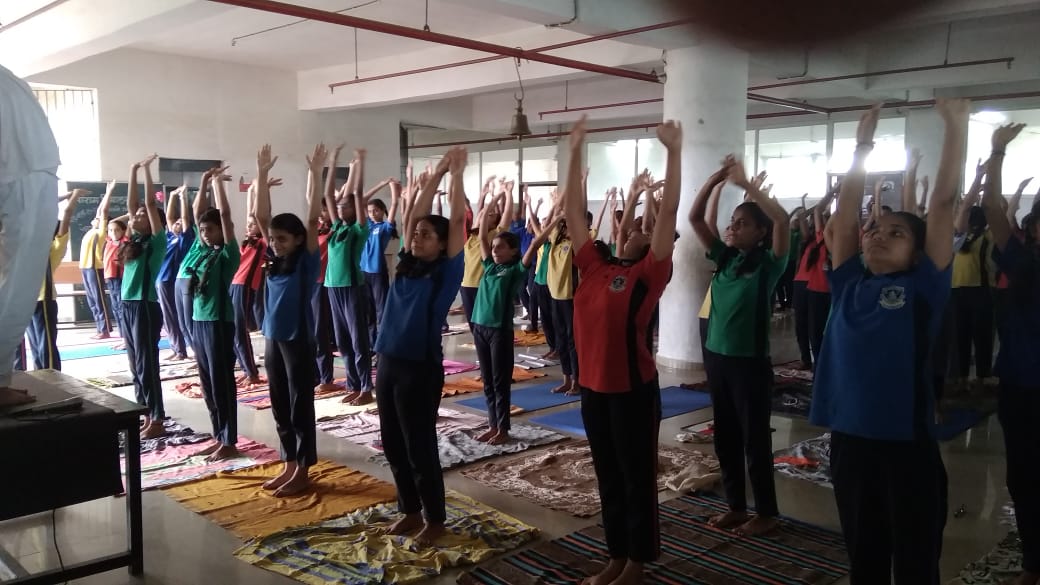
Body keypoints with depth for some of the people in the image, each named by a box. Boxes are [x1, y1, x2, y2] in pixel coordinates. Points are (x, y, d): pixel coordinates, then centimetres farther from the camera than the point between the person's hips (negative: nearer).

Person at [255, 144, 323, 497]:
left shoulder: (307, 260, -8)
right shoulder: (274, 259, 7)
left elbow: (313, 219, -17)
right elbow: (262, 217, 4)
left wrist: (315, 173, -22)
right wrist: (262, 174, -2)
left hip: (299, 341, -6)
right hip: (272, 340, 7)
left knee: (301, 406, 2)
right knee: (279, 407, 13)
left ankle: (303, 471, 13)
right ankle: (289, 465, 26)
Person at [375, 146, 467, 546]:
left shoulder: (446, 271, -5)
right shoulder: (405, 265, 10)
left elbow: (457, 219, -8)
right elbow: (414, 214, 12)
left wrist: (457, 173, -1)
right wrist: (437, 173, 14)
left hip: (421, 368, -6)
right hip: (388, 365, 6)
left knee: (420, 447, 2)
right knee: (393, 445, 14)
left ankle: (435, 519, 18)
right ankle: (409, 511, 30)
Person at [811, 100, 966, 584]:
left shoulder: (922, 287, -4)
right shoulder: (850, 284, 6)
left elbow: (943, 204, -7)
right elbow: (844, 215, 8)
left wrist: (956, 127, -7)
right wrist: (861, 147, 10)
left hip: (906, 443, -4)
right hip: (849, 438, 4)